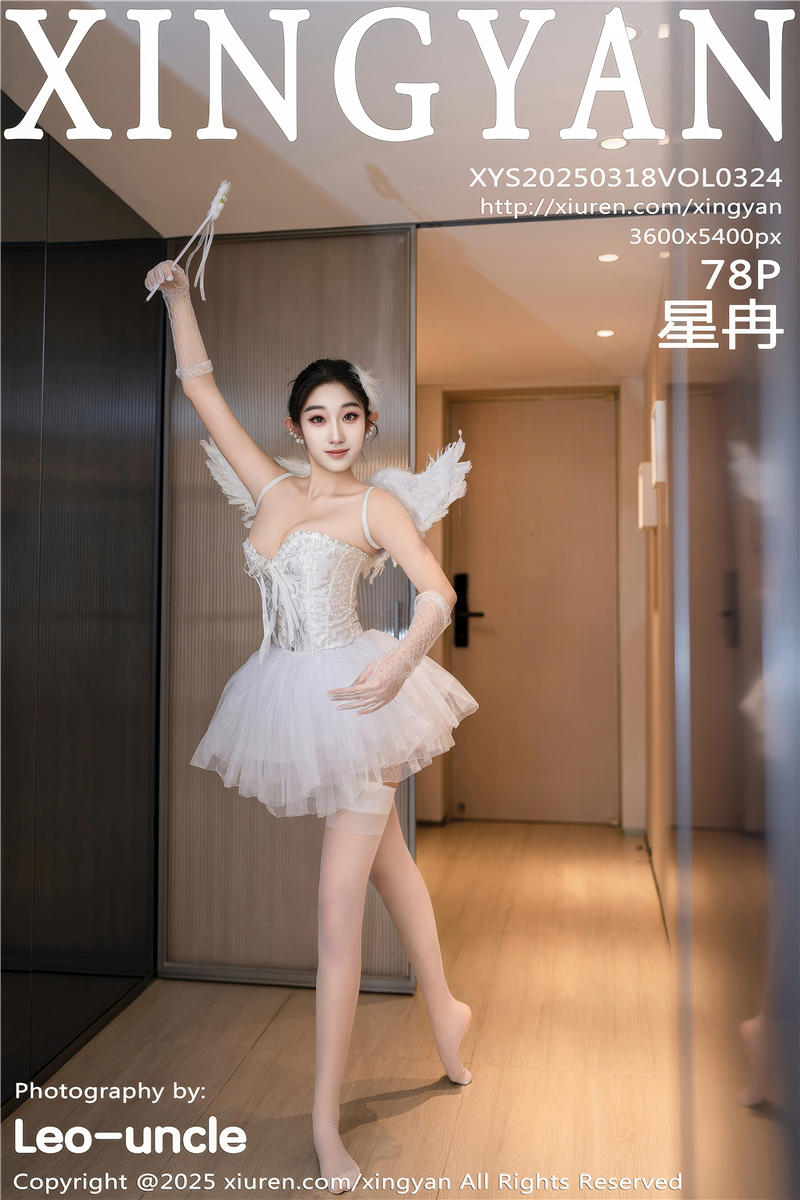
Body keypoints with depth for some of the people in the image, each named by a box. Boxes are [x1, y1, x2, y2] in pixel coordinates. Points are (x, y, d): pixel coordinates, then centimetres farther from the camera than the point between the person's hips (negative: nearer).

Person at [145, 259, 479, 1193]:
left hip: (352, 696, -5)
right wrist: (178, 294, 12)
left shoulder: (378, 502, -3)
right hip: (289, 698, 5)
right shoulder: (272, 488, 10)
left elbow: (438, 592, -15)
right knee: (388, 856, 20)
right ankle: (441, 1008, 41)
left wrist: (400, 660, -32)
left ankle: (325, 1124, 9)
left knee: (339, 909, -3)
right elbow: (200, 386, 15)